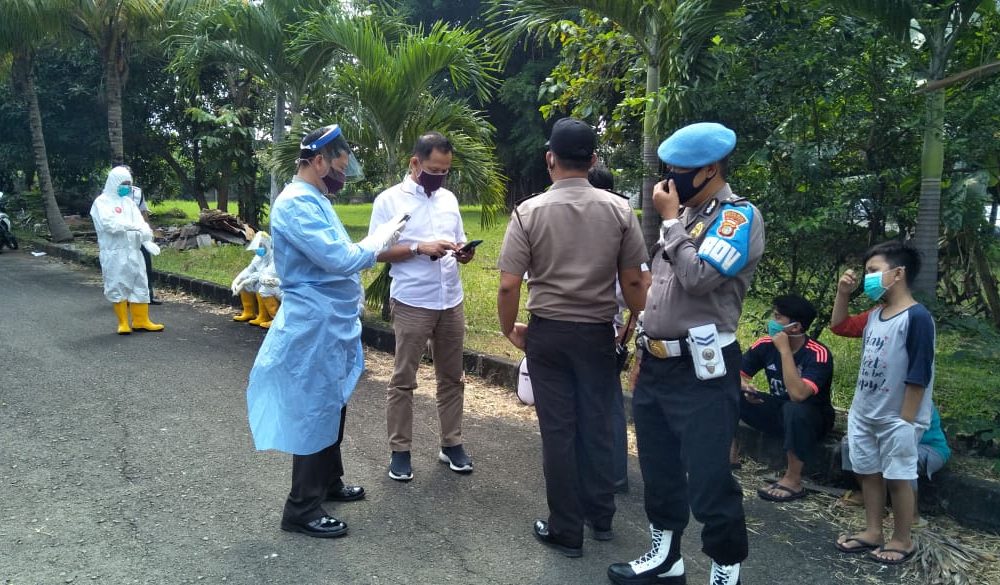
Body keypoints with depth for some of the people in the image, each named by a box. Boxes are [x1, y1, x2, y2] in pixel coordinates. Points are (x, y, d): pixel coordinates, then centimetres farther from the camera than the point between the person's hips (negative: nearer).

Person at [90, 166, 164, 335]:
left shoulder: (128, 201, 14)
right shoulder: (102, 202, -2)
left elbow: (140, 222, 3)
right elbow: (109, 223, -19)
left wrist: (147, 241, -15)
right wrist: (133, 226, -30)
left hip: (134, 252, 6)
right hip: (114, 253, -6)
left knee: (140, 285, 7)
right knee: (118, 287, 0)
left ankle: (141, 321, 15)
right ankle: (123, 322, 10)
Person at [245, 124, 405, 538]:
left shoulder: (313, 200, 12)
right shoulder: (296, 203, -20)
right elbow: (341, 259, -27)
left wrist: (375, 246, 8)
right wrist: (380, 239, -13)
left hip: (332, 325, 10)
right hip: (315, 328, -10)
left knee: (332, 408, 20)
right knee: (315, 414, -1)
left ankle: (328, 483, 37)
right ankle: (301, 510, 12)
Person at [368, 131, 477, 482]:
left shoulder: (449, 199, 10)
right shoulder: (389, 200, -5)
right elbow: (377, 252, -8)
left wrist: (464, 253, -7)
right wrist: (419, 248, -20)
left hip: (452, 302, 5)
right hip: (411, 304, -5)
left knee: (452, 377, 12)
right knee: (403, 380, 4)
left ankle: (451, 444, 25)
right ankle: (399, 450, 17)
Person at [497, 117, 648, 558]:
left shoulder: (529, 211, -9)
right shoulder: (619, 210, -5)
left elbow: (509, 285, -11)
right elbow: (633, 281, -2)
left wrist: (509, 329, 5)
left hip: (548, 332, -1)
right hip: (598, 332, 2)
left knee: (558, 429, 8)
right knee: (598, 425, 15)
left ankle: (566, 531, 19)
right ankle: (601, 518, 31)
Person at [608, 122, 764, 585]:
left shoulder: (739, 216, -10)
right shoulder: (684, 214, 13)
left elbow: (698, 277, -26)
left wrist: (670, 219, -13)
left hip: (702, 372, -8)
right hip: (656, 367, 8)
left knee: (708, 481, 1)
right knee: (659, 472, 18)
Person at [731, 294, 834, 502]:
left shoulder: (818, 354, -26)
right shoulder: (765, 344, -10)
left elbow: (798, 394, -40)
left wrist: (784, 350, -35)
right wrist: (744, 386, -24)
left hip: (811, 419, -5)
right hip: (778, 412, 5)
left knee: (795, 408, -39)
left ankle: (793, 481, -22)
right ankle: (728, 456, -3)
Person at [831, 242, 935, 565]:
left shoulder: (916, 317, -18)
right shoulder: (874, 315, 6)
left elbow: (918, 374, -19)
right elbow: (839, 326, 22)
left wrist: (906, 421, -18)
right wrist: (843, 293, 7)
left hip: (896, 420, -8)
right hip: (863, 414, 8)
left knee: (897, 478, 5)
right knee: (868, 473, 16)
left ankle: (903, 541, 21)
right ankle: (872, 532, 30)